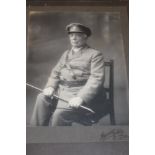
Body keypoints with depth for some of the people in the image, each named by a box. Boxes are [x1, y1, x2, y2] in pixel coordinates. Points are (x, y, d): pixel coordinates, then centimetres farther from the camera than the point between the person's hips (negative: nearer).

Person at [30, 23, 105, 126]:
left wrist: (81, 98, -23)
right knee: (42, 98, -21)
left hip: (79, 93, -6)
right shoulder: (66, 53, 25)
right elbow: (55, 72, 22)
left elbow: (97, 79, -10)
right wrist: (51, 86, 0)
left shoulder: (95, 54, 2)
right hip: (61, 90, 6)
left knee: (60, 113, -30)